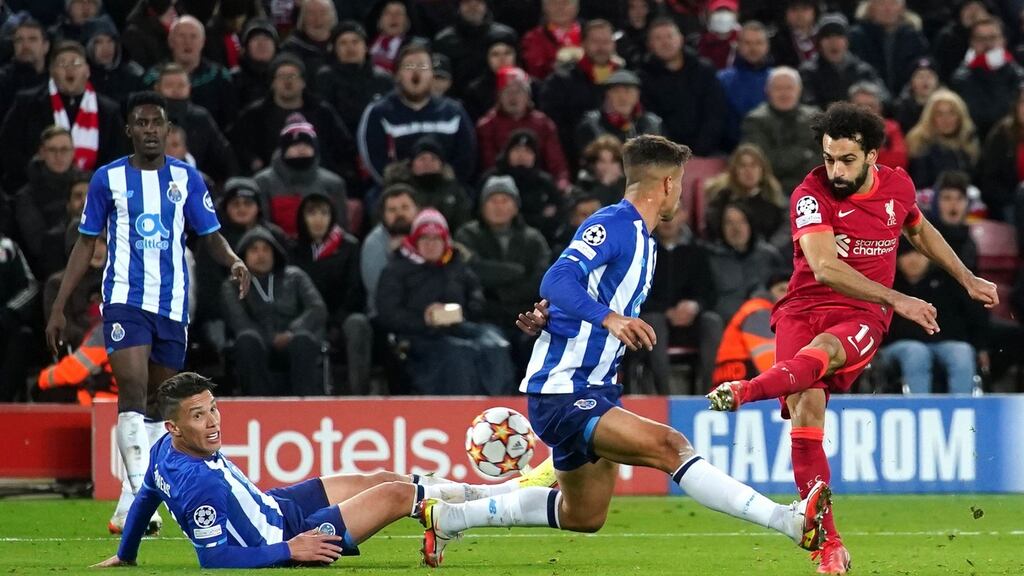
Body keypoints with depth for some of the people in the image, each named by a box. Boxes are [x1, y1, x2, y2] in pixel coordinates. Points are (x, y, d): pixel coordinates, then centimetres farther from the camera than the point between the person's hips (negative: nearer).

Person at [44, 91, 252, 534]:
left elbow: (211, 237, 9)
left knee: (156, 402, 8)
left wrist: (233, 261, -15)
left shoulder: (185, 178, 7)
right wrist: (58, 308, 6)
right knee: (133, 391, -19)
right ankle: (141, 494, -27)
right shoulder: (108, 178, 4)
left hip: (173, 304, 3)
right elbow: (85, 244, 10)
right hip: (125, 299, -3)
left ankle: (129, 506, 18)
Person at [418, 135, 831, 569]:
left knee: (584, 516, 20)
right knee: (668, 446, -26)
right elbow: (557, 281, -31)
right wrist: (610, 318, -45)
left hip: (593, 392, 11)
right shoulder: (613, 225, -15)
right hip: (561, 393, -11)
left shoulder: (642, 239, 14)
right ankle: (790, 522, -38)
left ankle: (445, 517, 34)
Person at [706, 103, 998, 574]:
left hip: (861, 318, 1)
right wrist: (896, 299, -32)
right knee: (807, 408, -23)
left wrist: (968, 280, 34)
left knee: (822, 350, -35)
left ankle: (746, 391, -64)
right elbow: (825, 268, -24)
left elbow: (920, 231, 30)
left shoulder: (898, 186, 5)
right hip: (803, 308, -1)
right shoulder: (811, 195, -10)